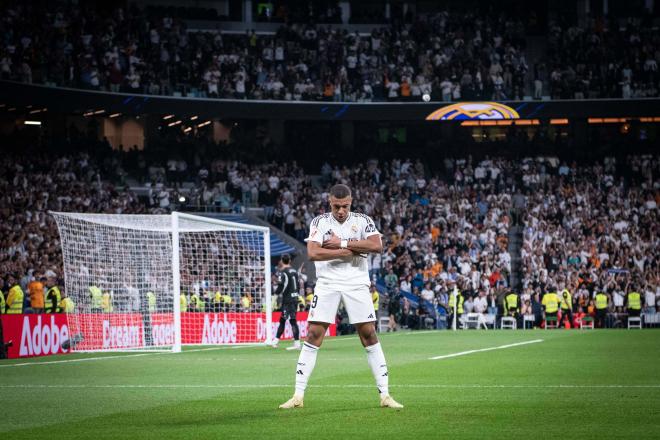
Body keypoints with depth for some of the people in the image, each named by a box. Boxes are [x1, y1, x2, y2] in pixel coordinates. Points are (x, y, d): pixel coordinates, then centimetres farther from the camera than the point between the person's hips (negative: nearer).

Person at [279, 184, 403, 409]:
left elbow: (377, 246, -15)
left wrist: (342, 243, -16)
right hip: (327, 284, 0)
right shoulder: (320, 222, 2)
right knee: (313, 336, -6)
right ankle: (298, 395, -3)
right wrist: (349, 251, -14)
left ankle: (385, 394, 2)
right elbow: (312, 253, -14)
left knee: (369, 335, -3)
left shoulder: (363, 221, 3)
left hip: (357, 284, 0)